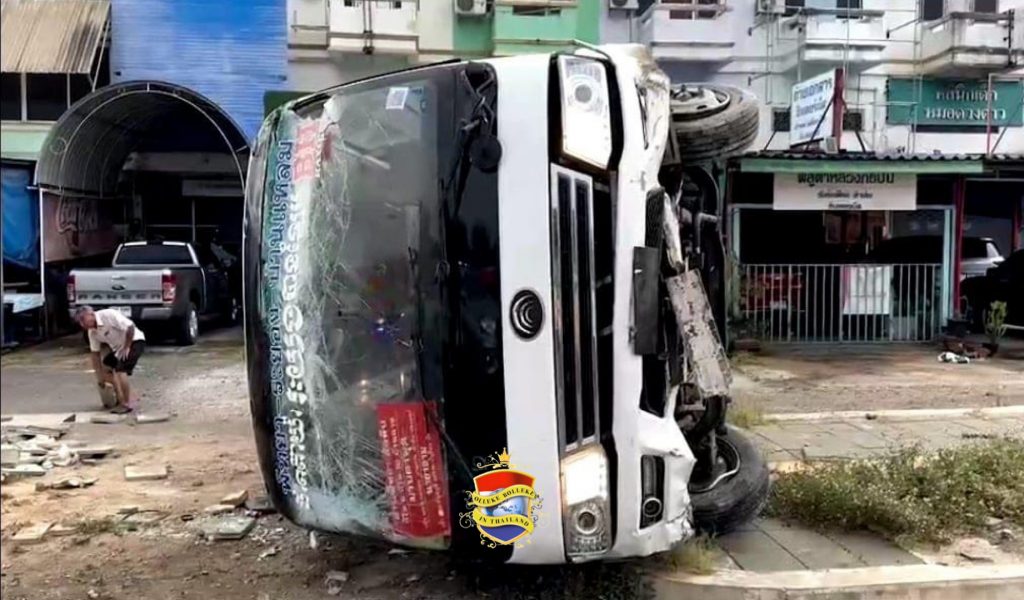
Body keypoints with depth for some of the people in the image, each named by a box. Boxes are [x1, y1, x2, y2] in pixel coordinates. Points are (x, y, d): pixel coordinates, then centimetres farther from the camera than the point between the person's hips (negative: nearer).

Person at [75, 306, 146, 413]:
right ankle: (121, 398, 17)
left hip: (134, 341, -9)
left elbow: (130, 327, -28)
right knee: (105, 366, 9)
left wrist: (126, 347, -21)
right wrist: (100, 375, 3)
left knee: (120, 371, -19)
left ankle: (127, 403, -8)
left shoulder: (108, 315, -24)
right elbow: (95, 353, 5)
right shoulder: (92, 331, 0)